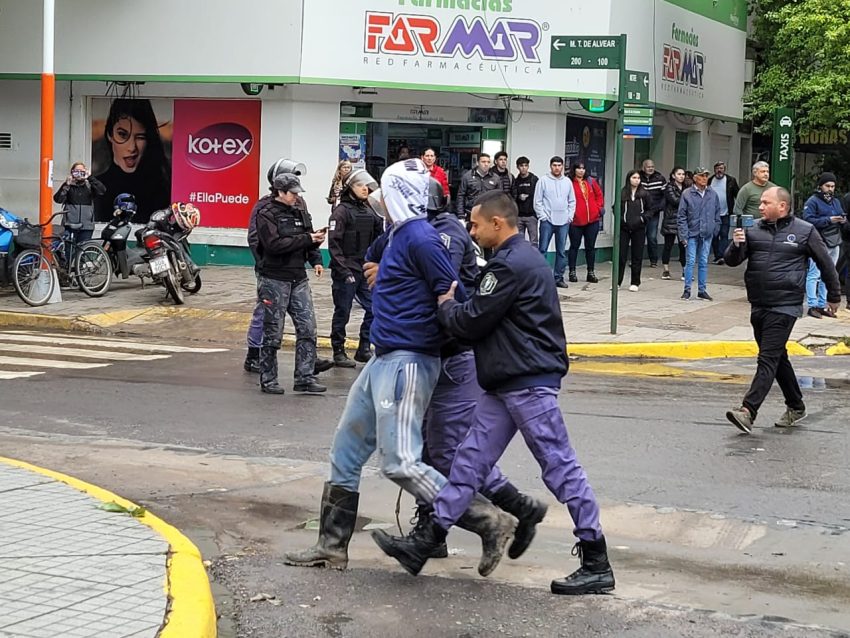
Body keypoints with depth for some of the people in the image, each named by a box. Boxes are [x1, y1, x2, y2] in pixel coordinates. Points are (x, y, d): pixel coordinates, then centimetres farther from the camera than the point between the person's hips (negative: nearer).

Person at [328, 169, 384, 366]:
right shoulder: (341, 211, -9)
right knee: (342, 313, 2)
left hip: (365, 271, 6)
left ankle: (364, 349, 16)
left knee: (373, 309, 4)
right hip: (346, 272, -6)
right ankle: (339, 353, 13)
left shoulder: (369, 211, 10)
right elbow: (334, 244, -14)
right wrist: (344, 271, -18)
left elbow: (379, 238, 14)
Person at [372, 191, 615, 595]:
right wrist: (456, 305, 10)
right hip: (507, 383, 11)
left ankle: (597, 565, -1)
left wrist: (446, 304, 3)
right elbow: (484, 307, 22)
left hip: (529, 383, -11)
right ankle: (426, 542, 14)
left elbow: (471, 322, -15)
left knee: (560, 466, -6)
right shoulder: (520, 259, 17)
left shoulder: (511, 266, -17)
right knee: (471, 459, 10)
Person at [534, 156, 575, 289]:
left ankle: (559, 277, 12)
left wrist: (570, 216, 2)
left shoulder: (567, 182, 9)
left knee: (561, 251, 6)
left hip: (564, 222, 4)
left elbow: (572, 201, 12)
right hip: (547, 221, -3)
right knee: (542, 250, -5)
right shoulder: (543, 180, -2)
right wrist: (543, 216, -10)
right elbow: (537, 201, -3)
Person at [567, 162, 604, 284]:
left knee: (590, 247, 10)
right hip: (576, 221, -4)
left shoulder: (591, 181, 6)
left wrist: (599, 208, 4)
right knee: (574, 246, 6)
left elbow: (599, 195, 13)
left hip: (592, 219, 4)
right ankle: (572, 272, 13)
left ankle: (591, 272, 17)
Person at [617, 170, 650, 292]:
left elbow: (649, 210, 8)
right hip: (624, 228, 0)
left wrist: (642, 219, -4)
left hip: (638, 229, 0)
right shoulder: (622, 193, 0)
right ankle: (617, 281, 6)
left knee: (637, 256, 5)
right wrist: (621, 219, -1)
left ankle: (635, 283, 11)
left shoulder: (644, 194, 2)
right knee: (621, 255, 0)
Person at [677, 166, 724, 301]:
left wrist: (715, 228, 6)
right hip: (692, 234, -3)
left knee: (704, 262, 8)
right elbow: (681, 216, -5)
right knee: (691, 261, -4)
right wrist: (683, 235, -9)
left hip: (707, 234, 3)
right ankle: (687, 290, 4)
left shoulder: (713, 194, 4)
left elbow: (718, 213, 13)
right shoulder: (687, 194, -5)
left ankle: (702, 290, 15)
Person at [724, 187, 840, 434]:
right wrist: (736, 245, -18)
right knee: (778, 359, 16)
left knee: (768, 359, -13)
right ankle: (795, 407, 31)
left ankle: (748, 411, -20)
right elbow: (732, 261, 4)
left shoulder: (804, 231, -2)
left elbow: (825, 263, 8)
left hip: (785, 306, -6)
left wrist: (834, 296, 15)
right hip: (758, 306, 6)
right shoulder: (753, 230, 7)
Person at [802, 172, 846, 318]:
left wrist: (843, 220, -2)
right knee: (814, 275, -8)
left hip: (834, 243, 8)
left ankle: (823, 305, 19)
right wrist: (829, 220, -22)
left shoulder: (836, 201, 17)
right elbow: (808, 219, -17)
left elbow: (842, 217, 23)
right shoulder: (812, 201, -6)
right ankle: (812, 305, -4)